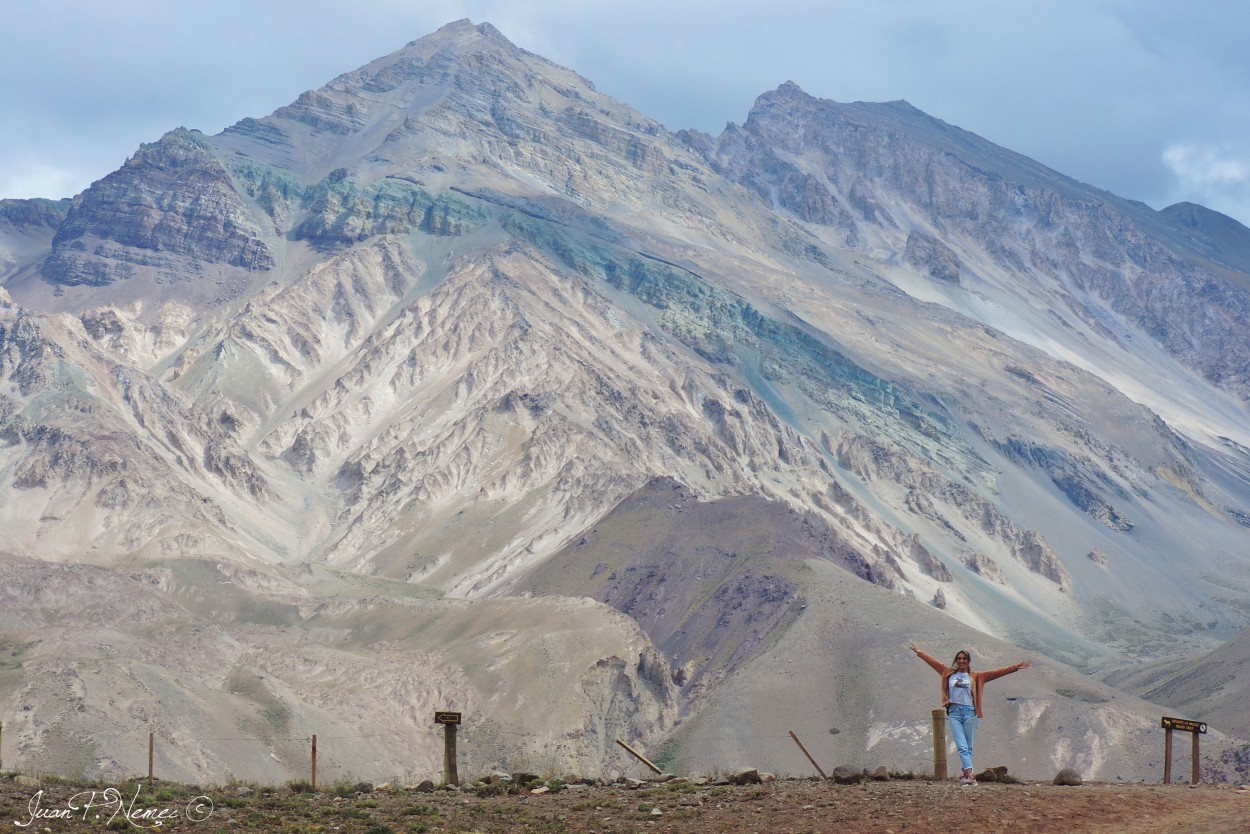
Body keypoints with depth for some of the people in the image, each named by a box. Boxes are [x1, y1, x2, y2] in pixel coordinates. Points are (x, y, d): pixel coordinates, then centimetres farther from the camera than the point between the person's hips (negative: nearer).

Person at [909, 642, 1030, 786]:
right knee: (962, 746, -11)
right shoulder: (949, 673, 12)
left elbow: (996, 672, 5)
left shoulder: (975, 676, 8)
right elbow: (933, 661, 20)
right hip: (954, 712, 0)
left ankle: (966, 774, 7)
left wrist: (1016, 667, 0)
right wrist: (918, 651, 27)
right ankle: (969, 774, -21)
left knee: (968, 747, 3)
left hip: (969, 712, 0)